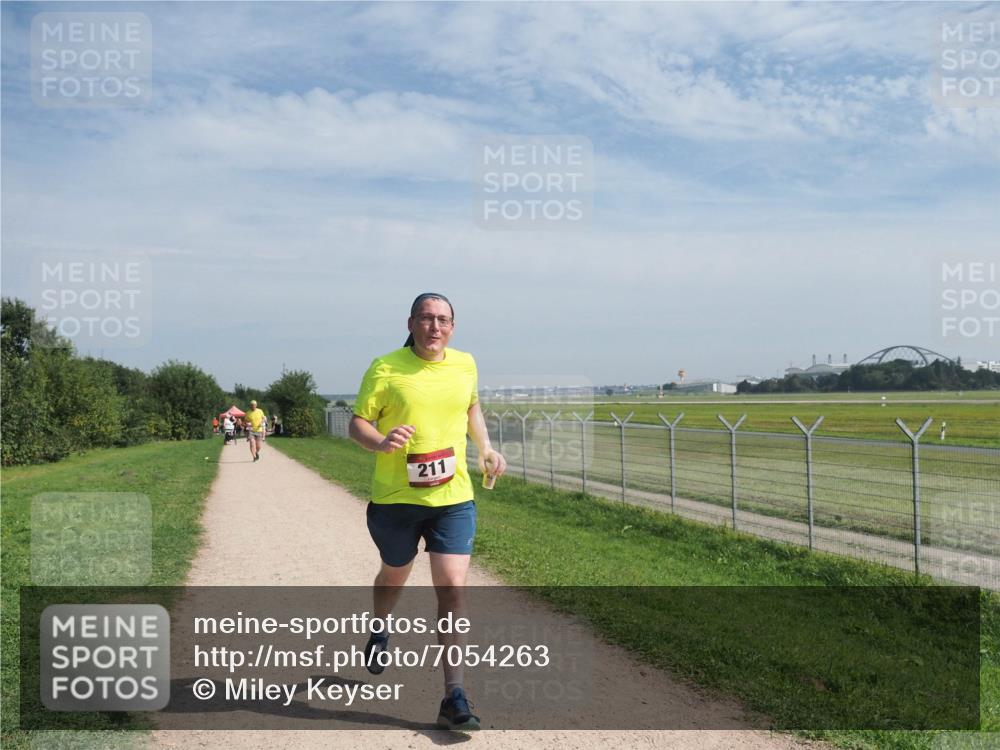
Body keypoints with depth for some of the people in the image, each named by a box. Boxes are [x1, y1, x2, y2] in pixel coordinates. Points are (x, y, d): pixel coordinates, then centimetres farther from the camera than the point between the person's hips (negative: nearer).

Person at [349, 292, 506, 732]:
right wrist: (381, 442, -26)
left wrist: (486, 449, 10)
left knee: (452, 588, -9)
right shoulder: (385, 369, -8)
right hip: (395, 498, -1)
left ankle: (454, 695, -2)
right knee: (394, 576, 21)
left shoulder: (465, 364, 4)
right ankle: (379, 633, 55)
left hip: (453, 498, 2)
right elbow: (356, 423, -5)